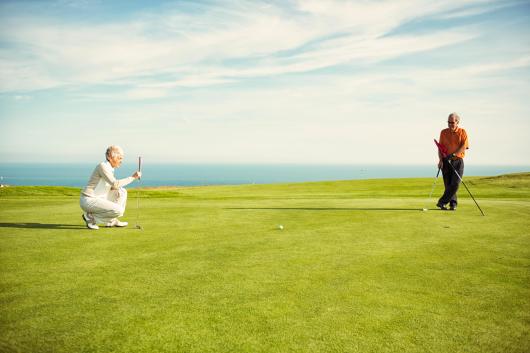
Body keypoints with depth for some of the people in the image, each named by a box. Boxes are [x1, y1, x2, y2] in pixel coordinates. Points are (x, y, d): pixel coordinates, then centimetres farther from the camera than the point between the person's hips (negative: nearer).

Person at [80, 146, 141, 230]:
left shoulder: (110, 168, 10)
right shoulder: (103, 166, -18)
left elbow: (112, 185, 19)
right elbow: (115, 184, -27)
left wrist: (116, 188, -3)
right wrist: (132, 177, -21)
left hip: (97, 198, 9)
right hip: (89, 200, -9)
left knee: (122, 192, 10)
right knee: (119, 210, -19)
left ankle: (111, 221, 11)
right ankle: (90, 216, -5)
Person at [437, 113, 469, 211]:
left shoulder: (462, 132, 1)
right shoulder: (443, 132, 7)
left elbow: (464, 146, -9)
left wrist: (453, 155, -20)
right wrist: (440, 160, -6)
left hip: (458, 161, -2)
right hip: (446, 161, 2)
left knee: (455, 184, -11)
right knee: (448, 184, 2)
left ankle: (442, 202, -5)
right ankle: (453, 203, 14)